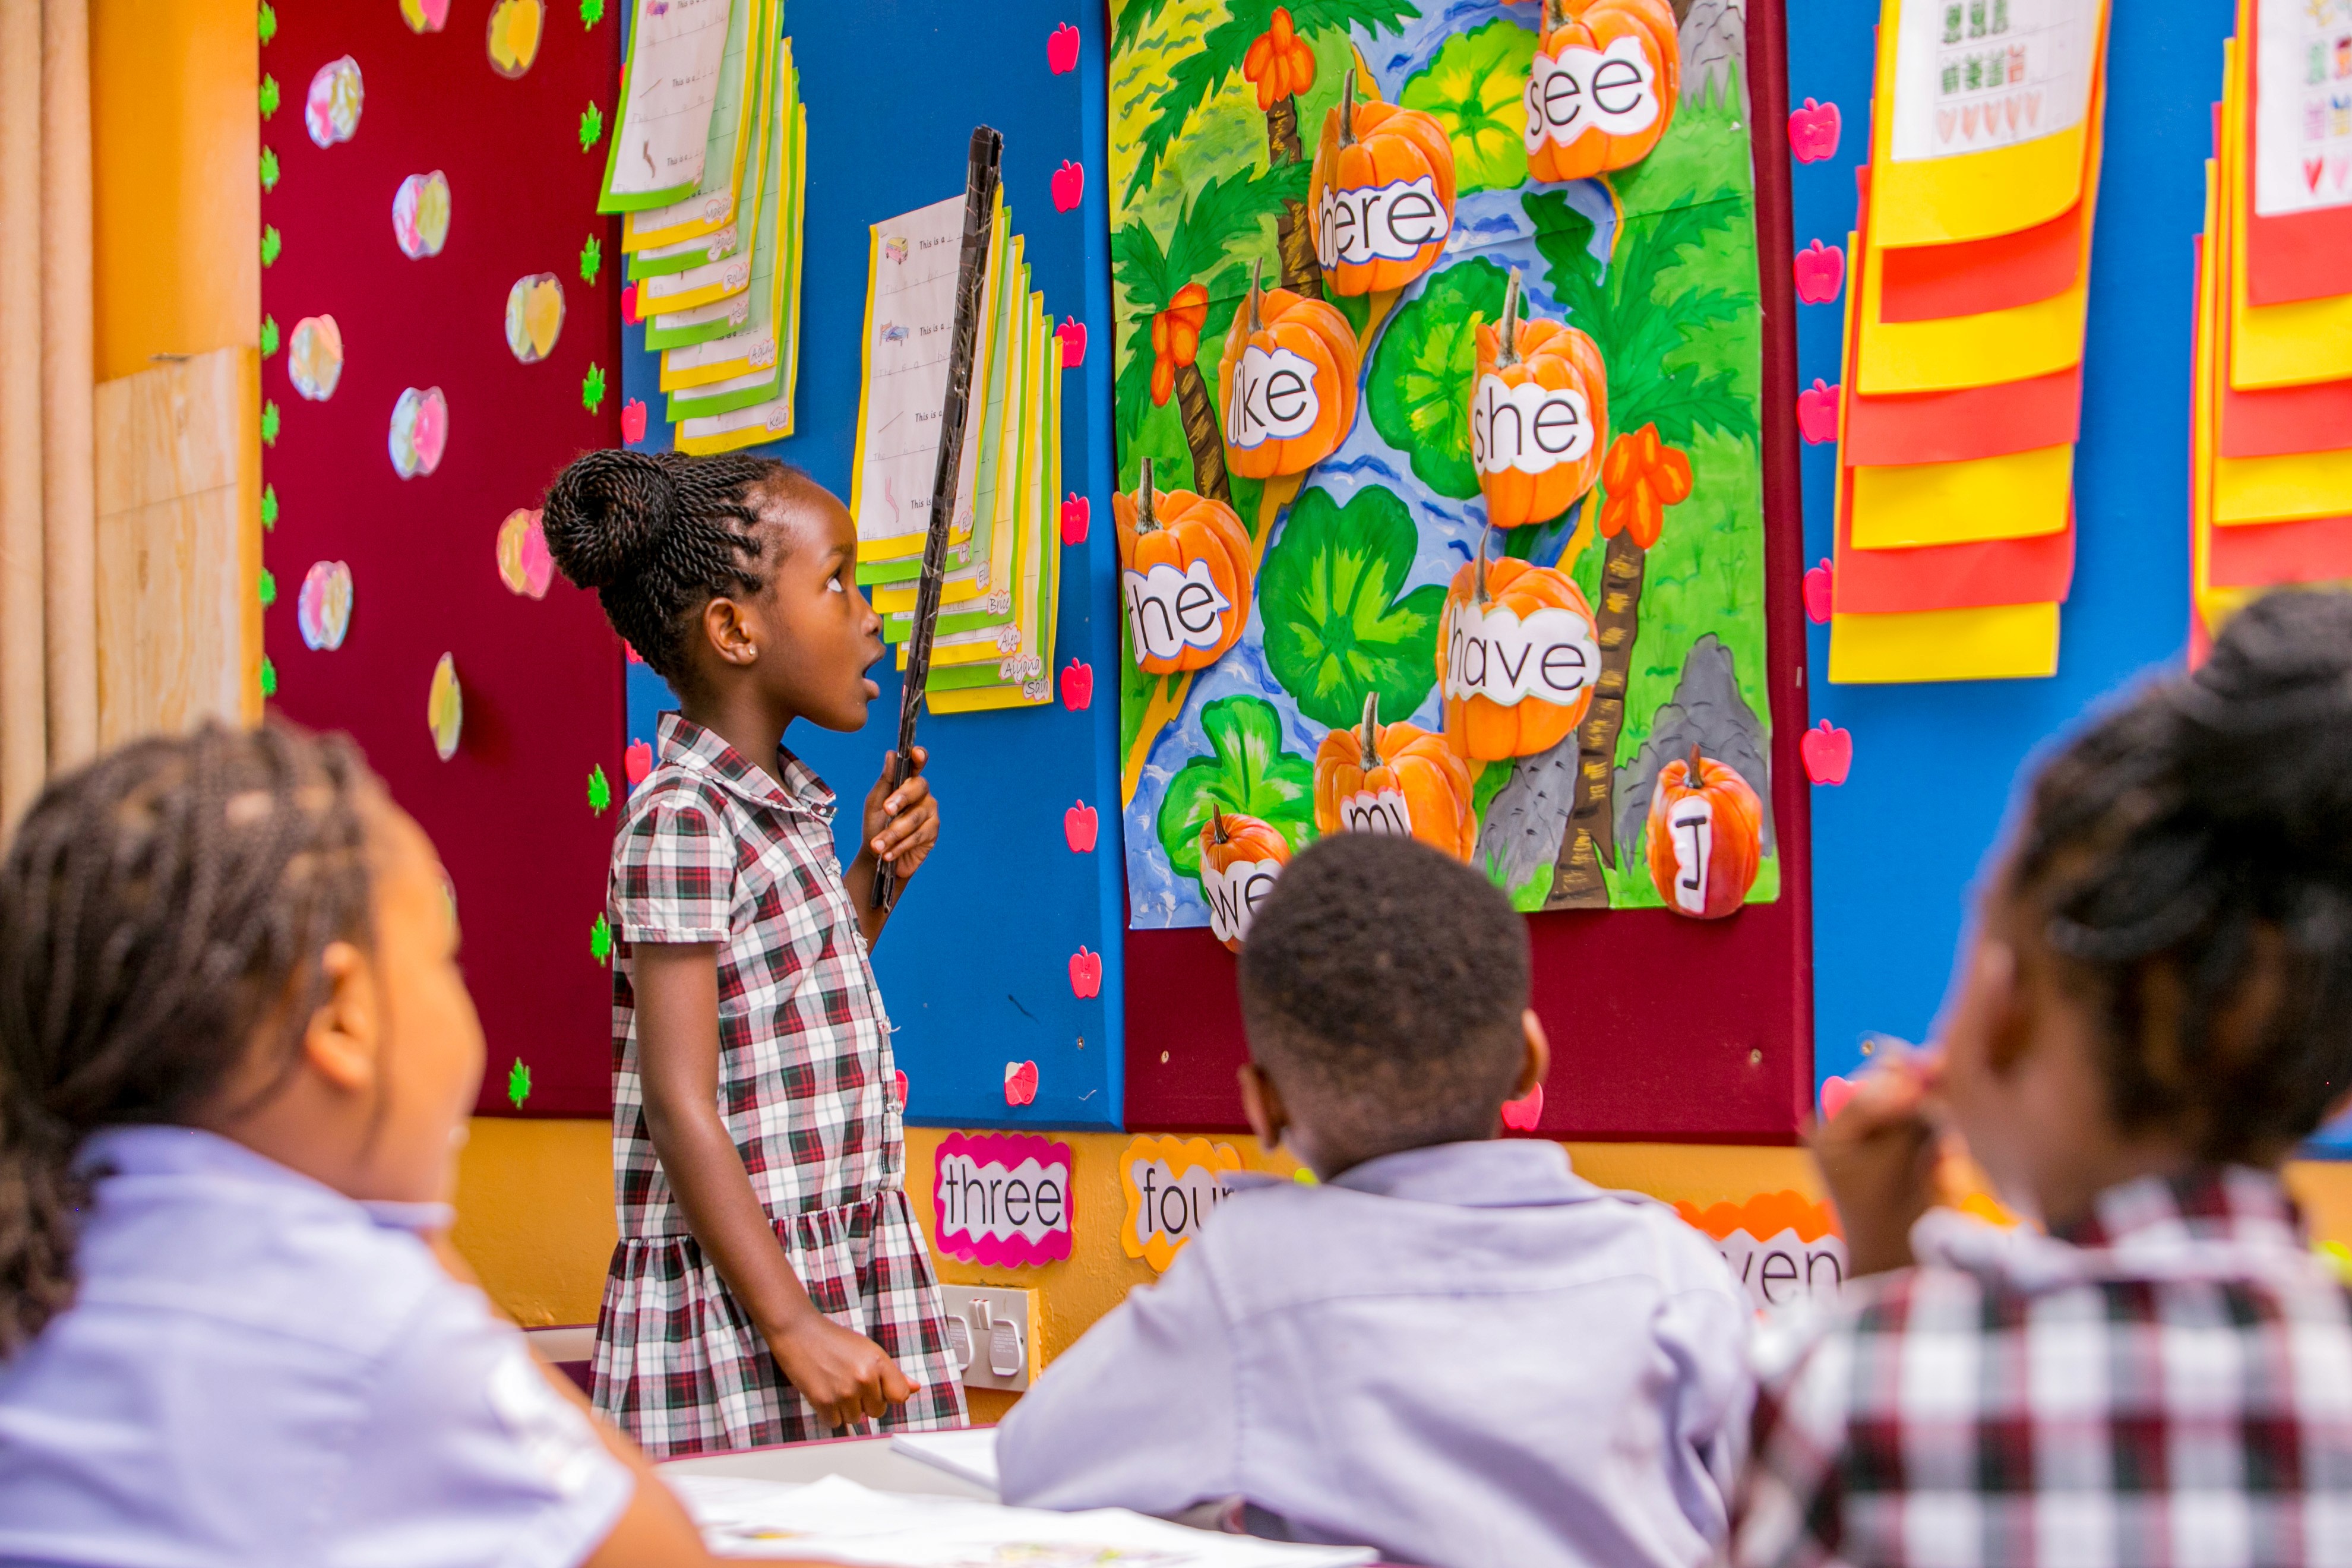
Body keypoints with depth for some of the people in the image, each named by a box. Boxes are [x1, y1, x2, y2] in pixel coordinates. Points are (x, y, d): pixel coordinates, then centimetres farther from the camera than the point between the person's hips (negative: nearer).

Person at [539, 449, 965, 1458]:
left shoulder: (783, 805, 12)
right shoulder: (682, 822, -14)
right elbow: (682, 1108, -18)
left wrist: (872, 877, 12)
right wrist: (792, 1326, -22)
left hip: (852, 1265, 8)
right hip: (737, 1296, -8)